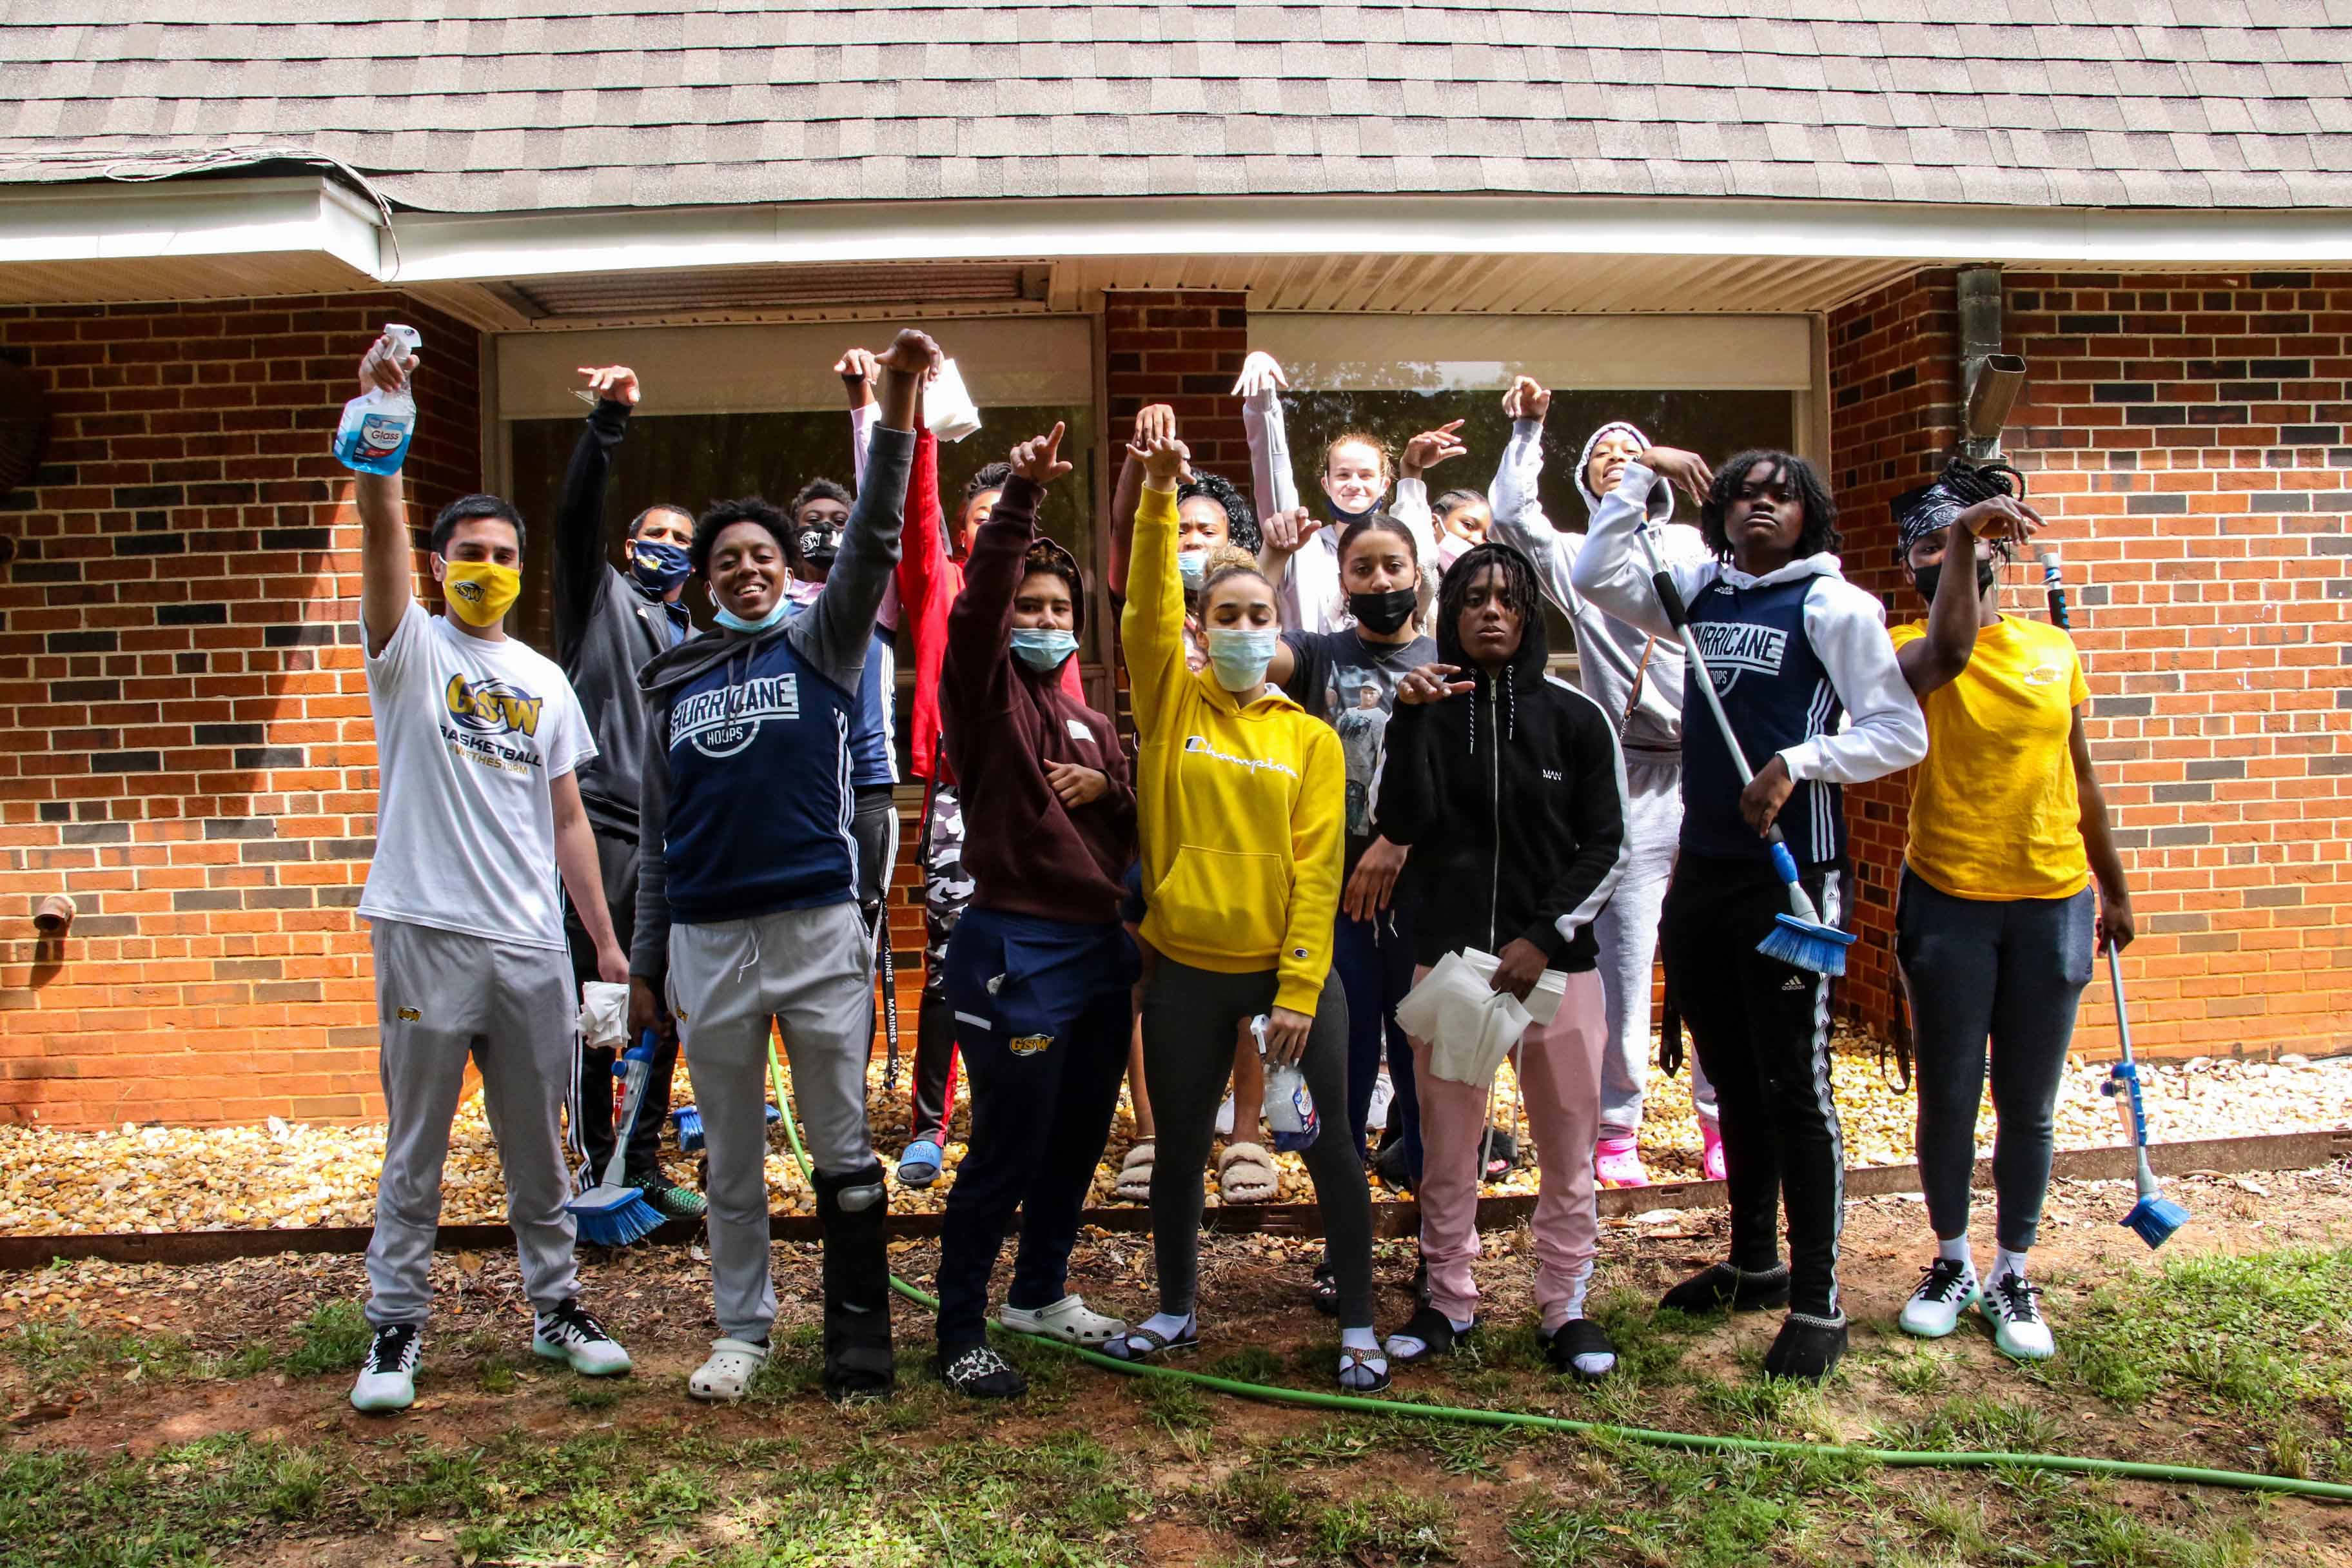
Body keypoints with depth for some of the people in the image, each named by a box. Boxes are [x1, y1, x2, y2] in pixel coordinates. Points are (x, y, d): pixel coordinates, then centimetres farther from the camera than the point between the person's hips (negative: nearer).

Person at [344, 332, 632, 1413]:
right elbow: (379, 529, -16)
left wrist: (606, 940, 9)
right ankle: (395, 1330, 18)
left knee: (540, 1150, 13)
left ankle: (556, 1311, 25)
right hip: (428, 936, -3)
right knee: (414, 1152, 6)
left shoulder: (546, 683, 13)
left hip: (533, 947, 4)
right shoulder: (412, 648, 2)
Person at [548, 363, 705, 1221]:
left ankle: (643, 1165, 17)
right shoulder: (600, 598, 8)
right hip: (600, 827, -5)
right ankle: (598, 1168, 5)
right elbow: (576, 514, -10)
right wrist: (608, 420, -21)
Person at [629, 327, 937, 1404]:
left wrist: (897, 412, -23)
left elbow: (873, 545, -12)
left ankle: (858, 1339, 16)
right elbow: (658, 838, 13)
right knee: (731, 1159, 13)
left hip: (819, 930, -3)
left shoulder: (820, 646, 4)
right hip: (708, 942, 3)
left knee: (844, 1151, 5)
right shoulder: (674, 687, 10)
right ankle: (742, 1330, 28)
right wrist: (645, 962, 13)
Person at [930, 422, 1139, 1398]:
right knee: (1007, 1149, -3)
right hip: (1015, 950, -7)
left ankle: (1040, 1294, 34)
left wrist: (1108, 788, -2)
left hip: (1098, 949, 8)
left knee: (1080, 1138, 16)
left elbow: (1141, 826, 20)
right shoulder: (986, 694, -3)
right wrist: (1020, 496, -32)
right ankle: (960, 1332, 11)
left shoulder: (1091, 722, 18)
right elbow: (978, 600, -22)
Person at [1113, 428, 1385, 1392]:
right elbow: (1146, 609, -14)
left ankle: (1358, 1328, 21)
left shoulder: (1310, 739, 2)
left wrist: (1298, 992, -10)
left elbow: (1318, 870, -4)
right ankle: (1176, 1311, 34)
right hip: (1184, 971, 1)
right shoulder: (1171, 706, 2)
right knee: (1179, 1149, 13)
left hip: (1289, 971, 0)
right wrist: (1159, 499, -26)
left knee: (1331, 1148, 4)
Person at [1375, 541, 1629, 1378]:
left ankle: (1565, 1307, 19)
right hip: (1447, 955, 1)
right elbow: (1401, 825, -10)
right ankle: (1449, 1299, 22)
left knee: (1567, 1145, 5)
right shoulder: (1428, 709, 2)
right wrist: (1411, 718, -18)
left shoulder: (1575, 716, 1)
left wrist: (1545, 938, -8)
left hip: (1555, 959, 0)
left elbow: (1607, 847, 2)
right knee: (1447, 1147, 7)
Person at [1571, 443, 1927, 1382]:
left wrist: (1798, 761, -19)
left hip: (1788, 873, -6)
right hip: (1702, 870, 6)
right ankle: (1754, 1263, 32)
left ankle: (1817, 1304, 7)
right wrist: (1641, 470, 5)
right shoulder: (1698, 594, 12)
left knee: (1794, 1085, -3)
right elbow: (1595, 573, 7)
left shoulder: (1832, 604, -4)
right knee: (1732, 1080, 16)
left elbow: (1901, 732, -8)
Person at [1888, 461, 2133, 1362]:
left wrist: (2115, 890, 21)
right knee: (1947, 1099, 7)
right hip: (1947, 906, -2)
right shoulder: (1909, 650, -5)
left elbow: (2080, 782, 15)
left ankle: (2012, 1276, 23)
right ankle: (1952, 1261, 27)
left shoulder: (2053, 650, 7)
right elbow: (1948, 653, -33)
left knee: (2028, 1108, 8)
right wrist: (1962, 539, -35)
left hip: (2053, 903, 3)